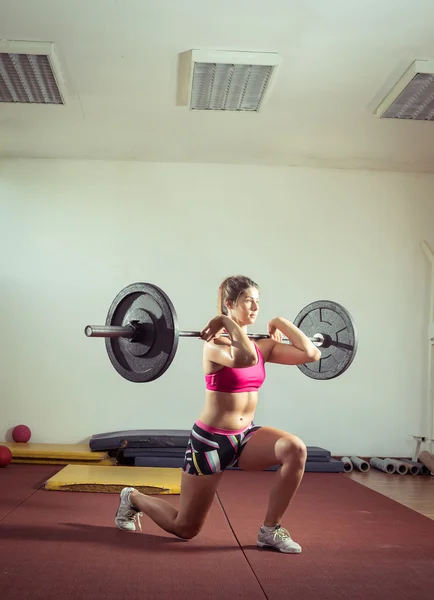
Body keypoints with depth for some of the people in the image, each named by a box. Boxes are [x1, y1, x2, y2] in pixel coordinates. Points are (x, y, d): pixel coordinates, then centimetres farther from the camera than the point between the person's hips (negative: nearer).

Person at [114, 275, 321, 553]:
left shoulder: (263, 346, 2)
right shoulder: (216, 343, -18)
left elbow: (312, 354, -6)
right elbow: (245, 358, -40)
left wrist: (282, 322, 0)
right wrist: (228, 322, -27)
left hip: (246, 436, 6)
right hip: (211, 439, -6)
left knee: (295, 449, -26)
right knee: (185, 528, 6)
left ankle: (270, 530, -8)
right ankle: (133, 498, 38)